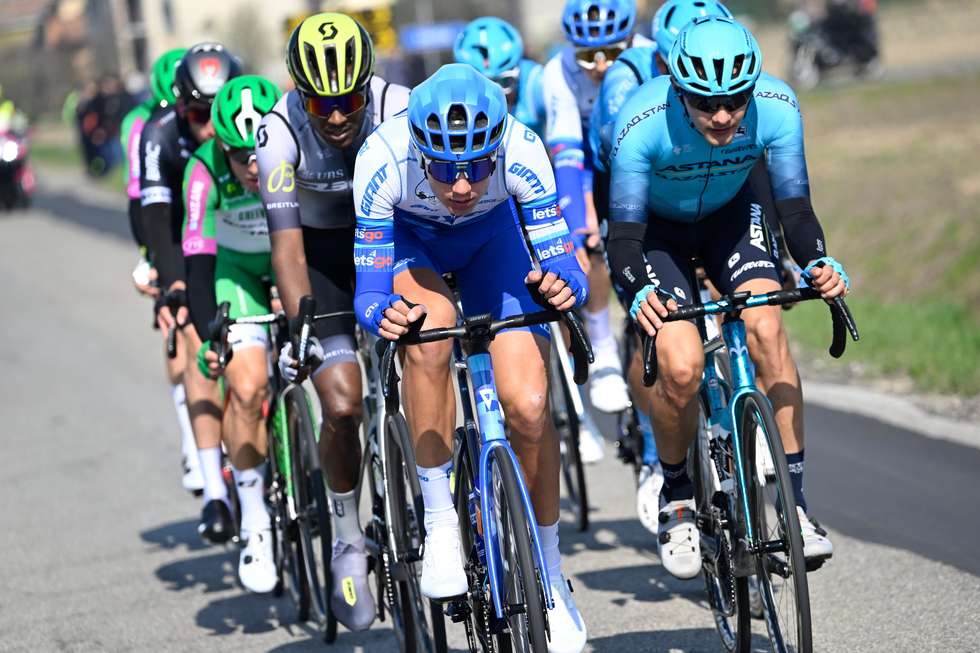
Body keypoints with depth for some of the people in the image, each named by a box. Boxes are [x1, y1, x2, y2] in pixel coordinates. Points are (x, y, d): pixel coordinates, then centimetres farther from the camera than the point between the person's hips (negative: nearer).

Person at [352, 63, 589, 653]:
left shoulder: (520, 150, -35)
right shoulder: (384, 159, -37)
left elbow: (565, 266, -30)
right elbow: (368, 291, -32)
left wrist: (562, 286, -53)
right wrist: (382, 313, -55)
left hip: (491, 236, 1)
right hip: (406, 236, -1)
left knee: (529, 408, -14)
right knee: (430, 326, -36)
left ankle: (549, 574, 9)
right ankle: (439, 517, -20)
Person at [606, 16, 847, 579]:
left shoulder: (776, 107, -28)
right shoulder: (643, 122, -35)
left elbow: (796, 209, -22)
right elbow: (625, 234, -31)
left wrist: (819, 263, -42)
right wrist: (640, 292, -50)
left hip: (729, 215, 2)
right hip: (655, 227, -2)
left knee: (766, 328, -23)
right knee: (682, 367, -22)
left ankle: (794, 503, -16)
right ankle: (677, 496, 5)